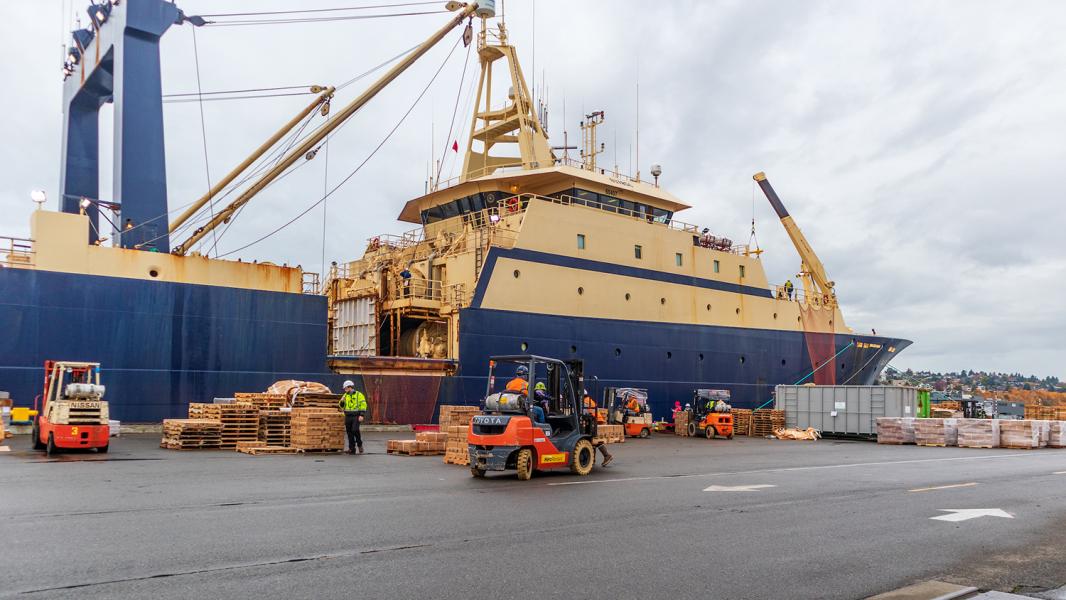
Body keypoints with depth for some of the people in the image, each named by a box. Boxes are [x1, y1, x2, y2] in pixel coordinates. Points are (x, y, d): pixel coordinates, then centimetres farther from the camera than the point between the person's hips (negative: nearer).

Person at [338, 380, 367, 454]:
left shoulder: (359, 395, -3)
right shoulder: (345, 395, 13)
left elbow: (363, 405, -8)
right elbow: (342, 406, 18)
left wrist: (361, 415, -18)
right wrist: (342, 401, -5)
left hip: (356, 416, -5)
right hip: (348, 417, 5)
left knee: (355, 430, -19)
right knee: (349, 433, 4)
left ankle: (359, 444, 2)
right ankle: (351, 449, 10)